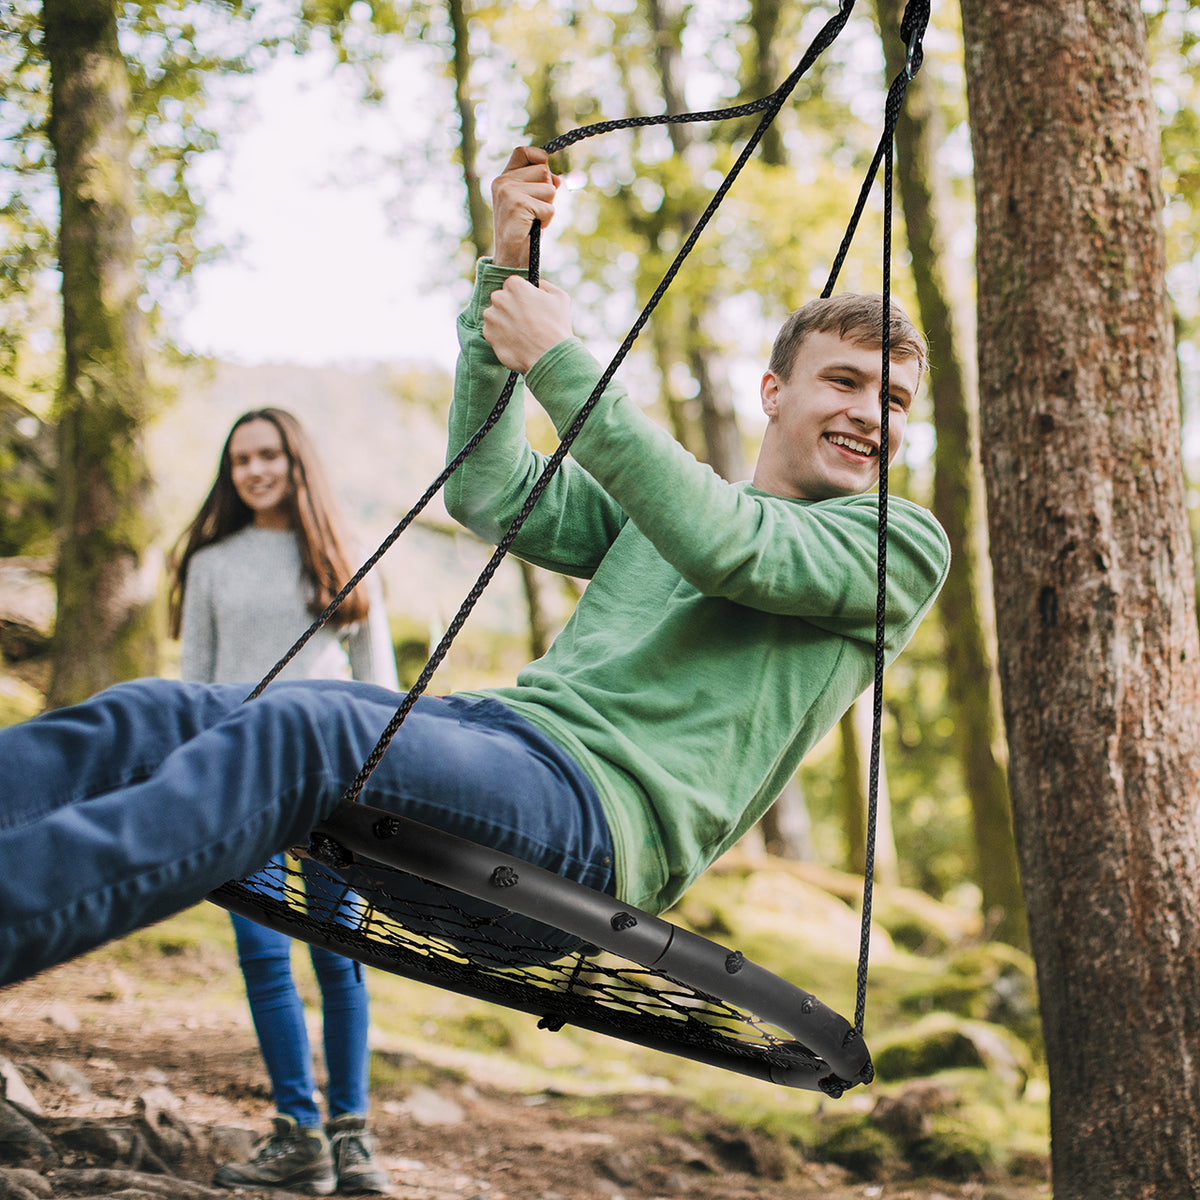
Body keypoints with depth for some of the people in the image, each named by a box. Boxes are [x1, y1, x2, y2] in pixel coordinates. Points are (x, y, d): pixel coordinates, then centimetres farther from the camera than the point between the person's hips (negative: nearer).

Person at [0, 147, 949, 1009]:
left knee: (301, 729, -33)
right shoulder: (651, 509, 30)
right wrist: (504, 279, 10)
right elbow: (491, 495, 19)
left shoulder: (902, 544, 12)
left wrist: (562, 362, -6)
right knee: (158, 715, -15)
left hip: (606, 805, -6)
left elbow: (727, 548, -7)